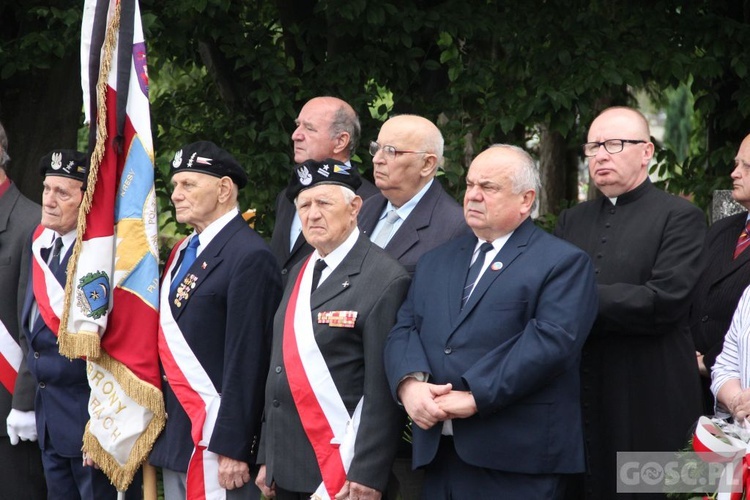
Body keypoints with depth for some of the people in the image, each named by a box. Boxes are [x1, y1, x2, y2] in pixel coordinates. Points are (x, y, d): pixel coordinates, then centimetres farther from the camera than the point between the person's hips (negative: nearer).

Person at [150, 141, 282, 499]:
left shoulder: (249, 257, -13)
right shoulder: (183, 252, 15)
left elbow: (247, 361, -16)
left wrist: (231, 448, -19)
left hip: (214, 437, -9)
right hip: (176, 433, 9)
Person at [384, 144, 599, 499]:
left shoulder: (563, 263, -1)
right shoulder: (436, 261, 20)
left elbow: (552, 340, -14)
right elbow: (404, 330, 11)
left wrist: (475, 397, -19)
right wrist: (411, 383, -11)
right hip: (437, 453, 6)